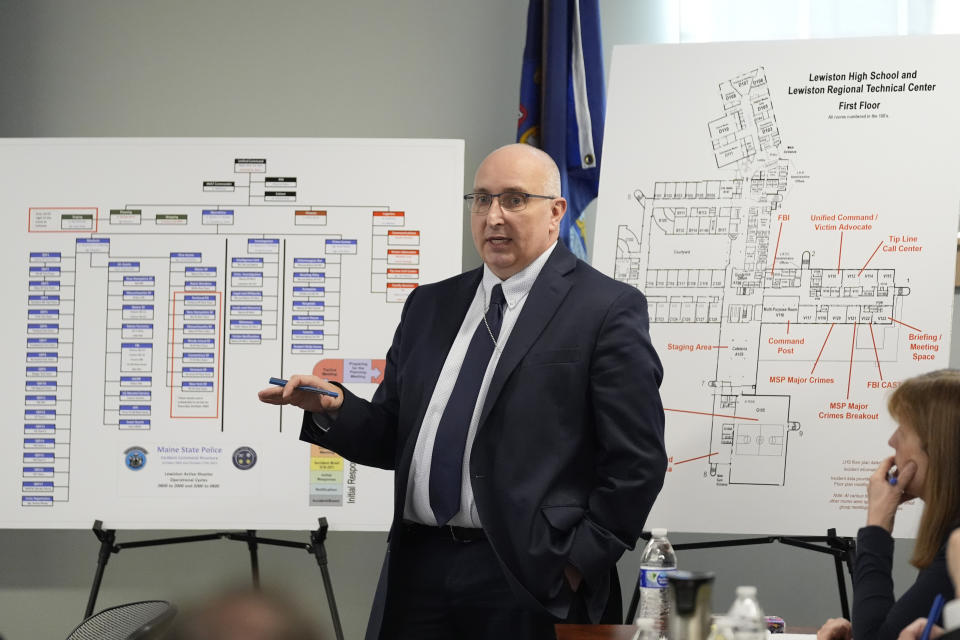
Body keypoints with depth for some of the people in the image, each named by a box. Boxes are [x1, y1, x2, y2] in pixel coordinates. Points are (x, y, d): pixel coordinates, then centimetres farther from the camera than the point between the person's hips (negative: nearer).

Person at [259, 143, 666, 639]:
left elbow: (636, 463, -8)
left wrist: (580, 563, -11)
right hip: (419, 566, 5)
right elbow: (392, 439, 13)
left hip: (528, 578, -5)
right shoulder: (429, 305, 14)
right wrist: (333, 409, -5)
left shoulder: (608, 310, -4)